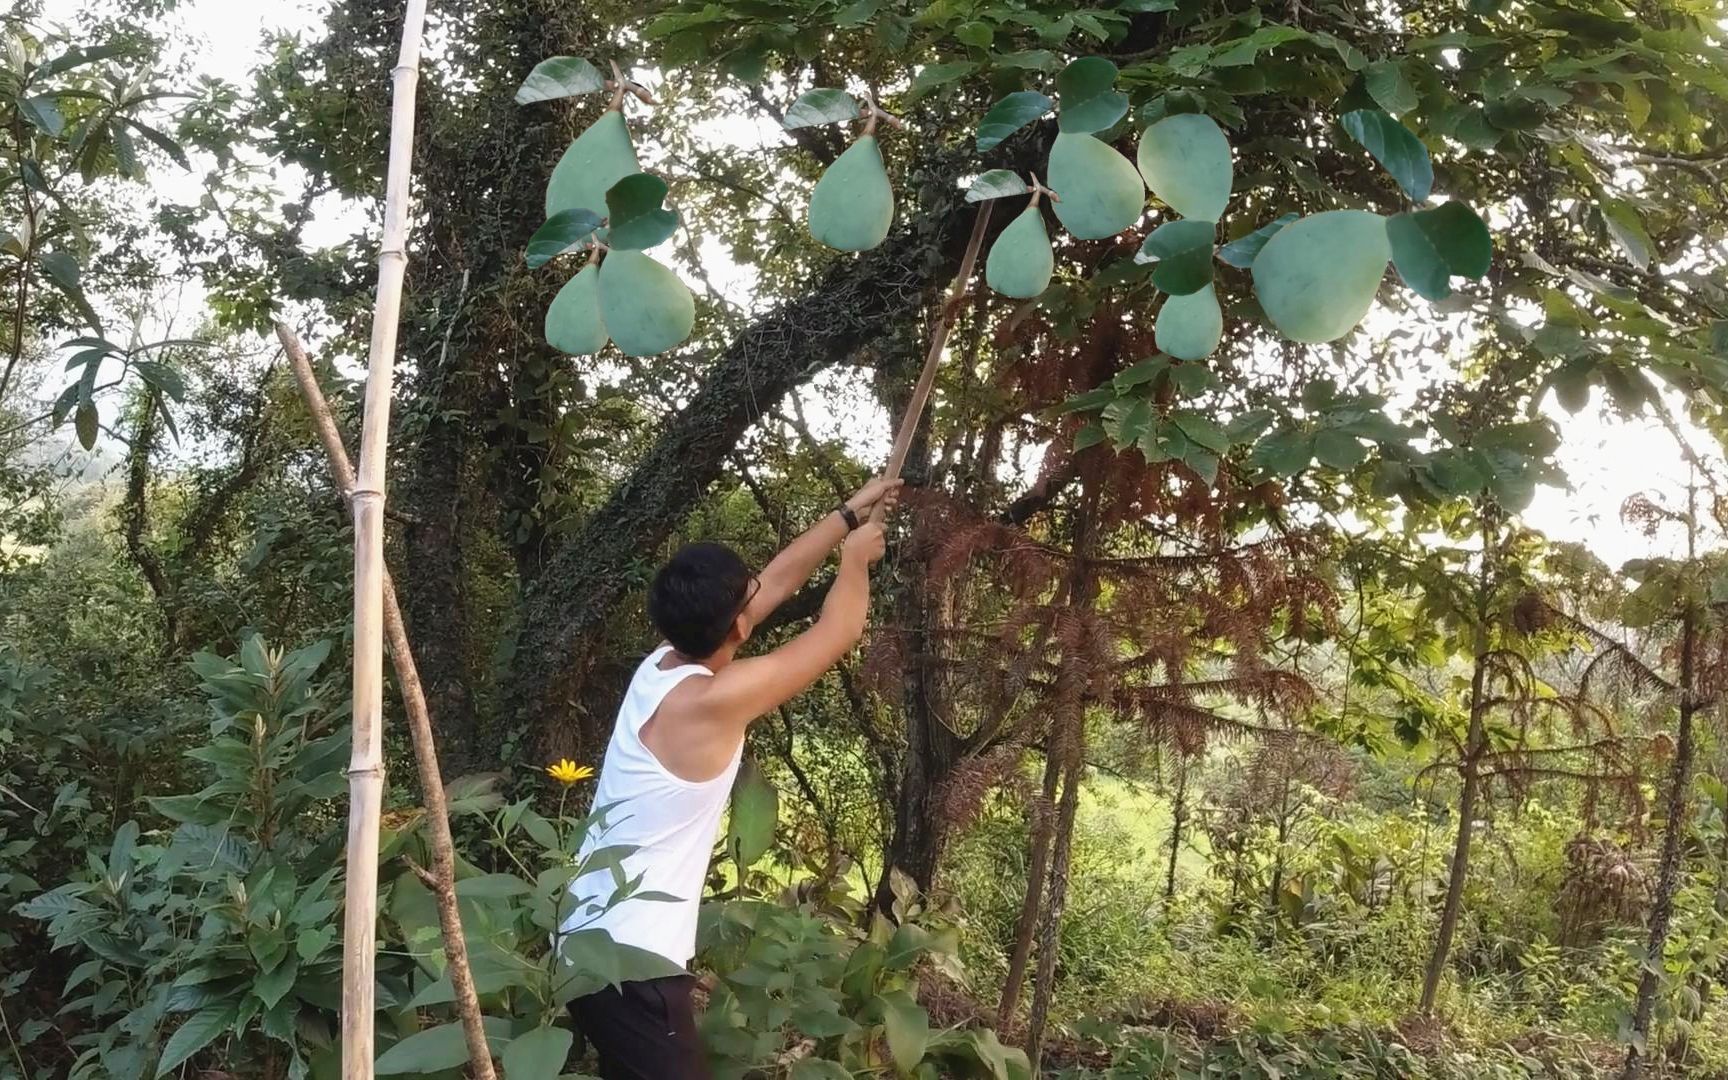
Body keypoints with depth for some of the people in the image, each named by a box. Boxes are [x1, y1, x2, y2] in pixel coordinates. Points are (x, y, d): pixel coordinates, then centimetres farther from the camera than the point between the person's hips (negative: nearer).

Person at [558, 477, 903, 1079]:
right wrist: (855, 559, 9)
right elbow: (840, 632, -10)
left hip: (593, 941, 10)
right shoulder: (713, 699, -22)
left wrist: (850, 514, 21)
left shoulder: (664, 665, 3)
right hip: (628, 960, -9)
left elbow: (777, 581, 14)